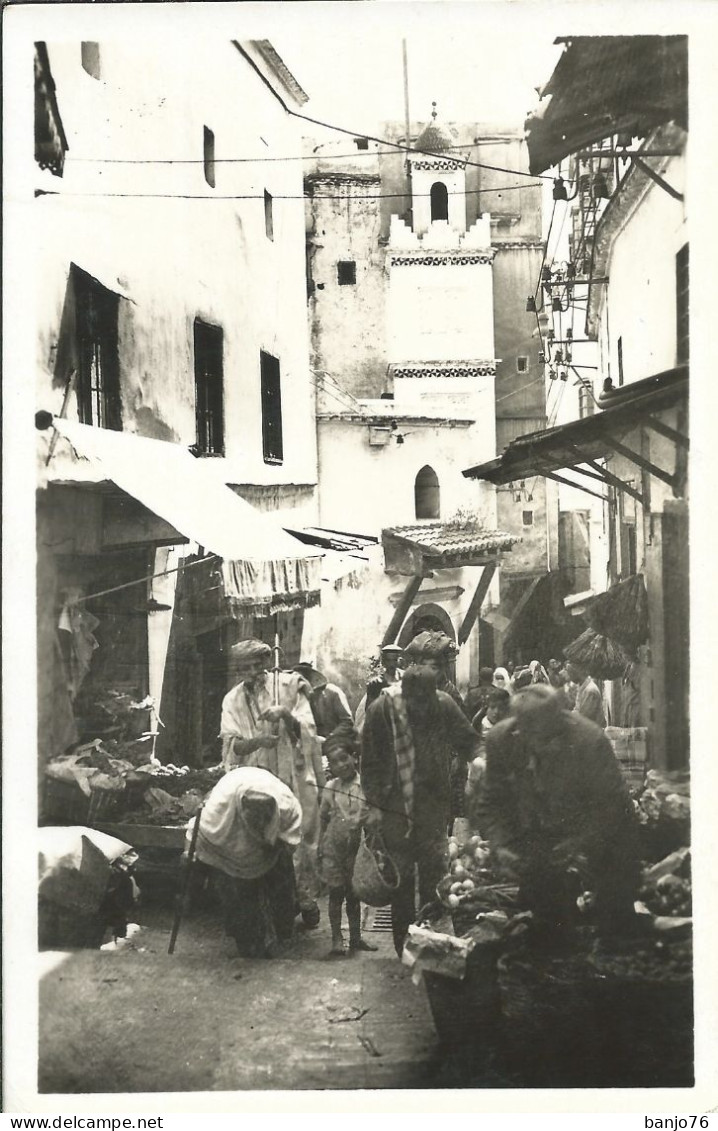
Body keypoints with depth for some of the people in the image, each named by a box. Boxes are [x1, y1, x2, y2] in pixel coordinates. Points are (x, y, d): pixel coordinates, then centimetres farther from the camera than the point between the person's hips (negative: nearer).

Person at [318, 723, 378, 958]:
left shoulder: (365, 785, -9)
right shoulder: (330, 788, -2)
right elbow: (323, 818, 7)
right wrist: (320, 848, 7)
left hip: (357, 846, -1)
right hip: (334, 847, 1)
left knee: (354, 894, 11)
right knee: (336, 894, 5)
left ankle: (355, 937, 22)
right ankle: (337, 940, 12)